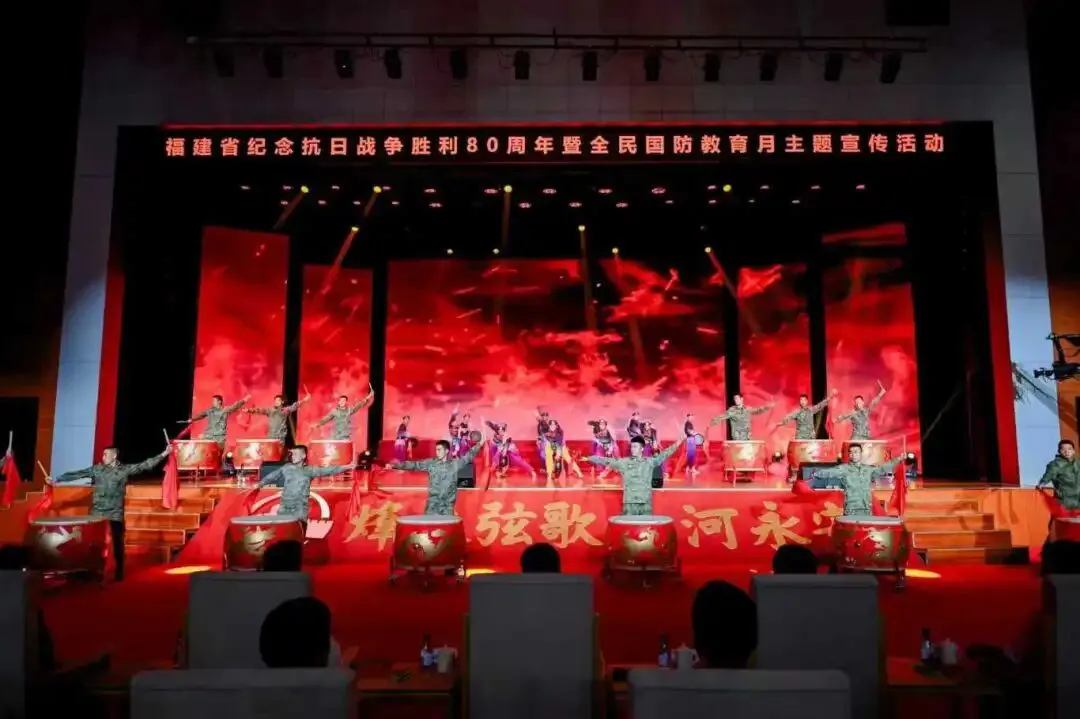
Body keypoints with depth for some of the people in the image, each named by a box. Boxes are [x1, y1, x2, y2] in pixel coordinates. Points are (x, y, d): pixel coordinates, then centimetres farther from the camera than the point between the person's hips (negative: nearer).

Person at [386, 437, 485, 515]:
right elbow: (414, 465, -1)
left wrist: (479, 445, 4)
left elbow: (468, 456, 10)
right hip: (432, 504, 0)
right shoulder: (430, 463, 2)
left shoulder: (455, 464, 5)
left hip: (448, 504, 1)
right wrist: (395, 465, -7)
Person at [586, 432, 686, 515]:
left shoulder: (650, 462, 8)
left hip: (646, 502, 1)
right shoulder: (623, 462, 5)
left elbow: (665, 454, 9)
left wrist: (679, 442, 5)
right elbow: (607, 461, 5)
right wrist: (588, 458, 1)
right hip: (629, 503, -1)